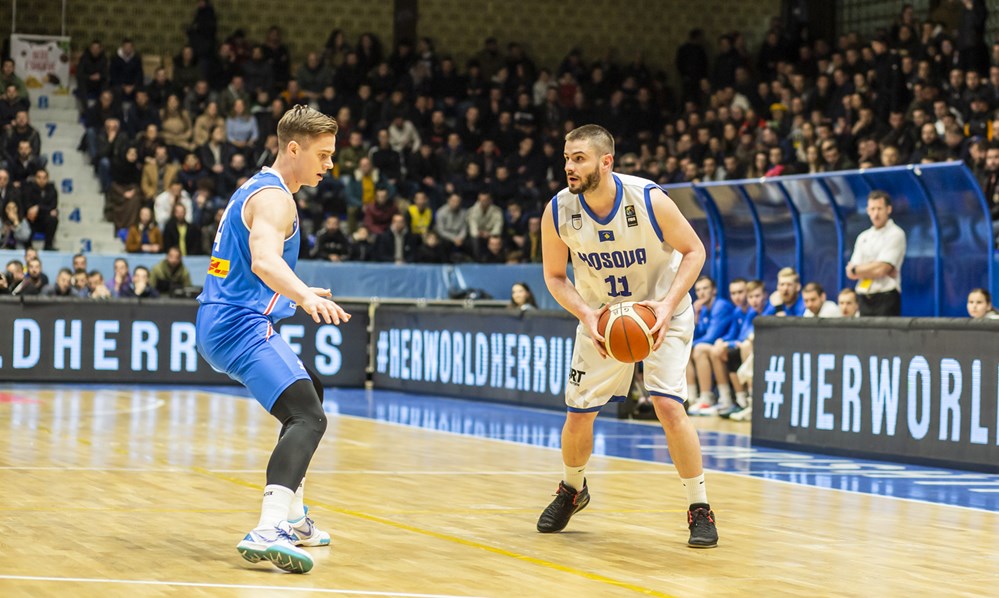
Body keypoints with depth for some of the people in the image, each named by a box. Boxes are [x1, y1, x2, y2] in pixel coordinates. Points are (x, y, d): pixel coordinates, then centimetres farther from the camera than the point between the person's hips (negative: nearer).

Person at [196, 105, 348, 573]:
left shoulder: (257, 188, 20)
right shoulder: (274, 198, -13)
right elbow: (264, 259, -33)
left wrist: (298, 295, 46)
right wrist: (306, 297, -48)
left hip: (221, 323, 11)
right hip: (241, 326, -11)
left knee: (308, 392, 29)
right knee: (308, 417, -25)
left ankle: (292, 517, 31)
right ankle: (268, 531, -42)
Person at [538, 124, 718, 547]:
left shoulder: (649, 200, -26)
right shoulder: (557, 212, -18)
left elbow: (693, 250, -13)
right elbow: (555, 275, -3)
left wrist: (668, 305, -26)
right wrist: (585, 314, -21)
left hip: (661, 312, -3)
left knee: (668, 405, -19)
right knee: (578, 414, 3)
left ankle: (699, 508, -4)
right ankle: (572, 489, 35)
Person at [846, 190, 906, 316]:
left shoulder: (895, 234, -3)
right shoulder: (863, 237, 17)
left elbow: (881, 269, -13)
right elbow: (850, 273, 8)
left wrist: (856, 269, 1)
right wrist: (873, 268, -8)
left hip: (886, 299, -6)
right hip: (864, 300, 6)